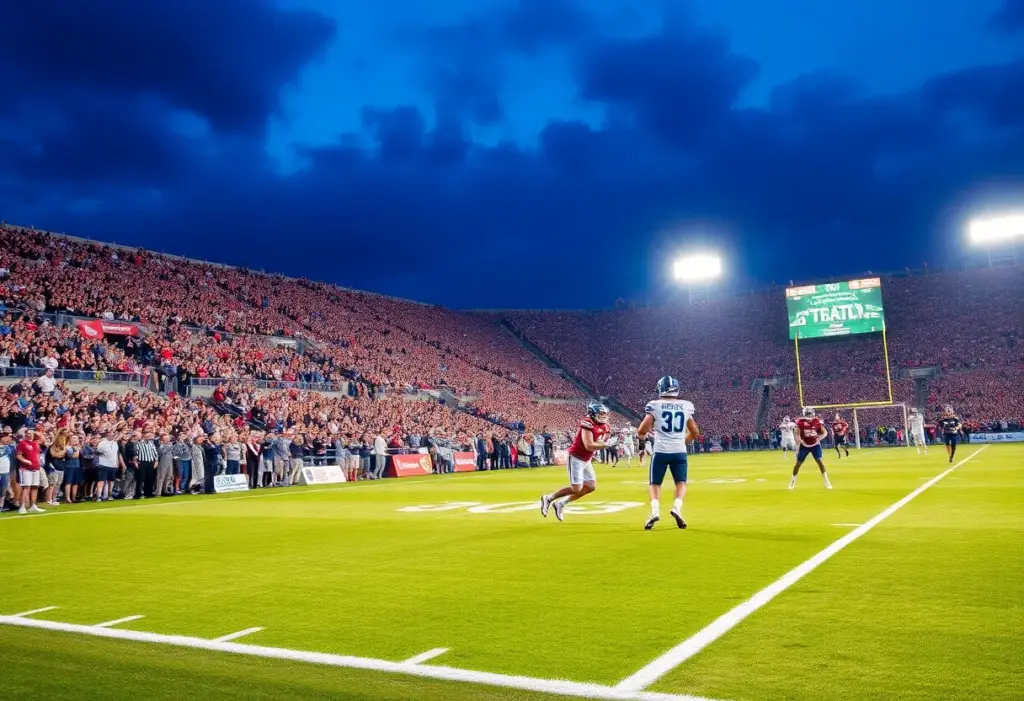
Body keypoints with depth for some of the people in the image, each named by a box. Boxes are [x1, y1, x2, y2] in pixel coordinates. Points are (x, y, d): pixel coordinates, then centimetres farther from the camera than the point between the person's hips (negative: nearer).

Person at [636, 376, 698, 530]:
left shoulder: (654, 405, -5)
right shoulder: (686, 406, 5)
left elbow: (642, 430, -11)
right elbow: (695, 433, 12)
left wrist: (642, 435, 13)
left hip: (660, 451, -1)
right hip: (679, 452, 2)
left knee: (655, 483, 13)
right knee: (681, 483, 17)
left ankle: (655, 511, -10)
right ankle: (676, 507, -8)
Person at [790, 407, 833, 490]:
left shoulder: (817, 421, -10)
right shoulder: (800, 421, -12)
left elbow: (825, 432, -3)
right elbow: (797, 434, -6)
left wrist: (819, 438, -20)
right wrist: (800, 440, -23)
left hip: (815, 445, 0)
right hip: (804, 445, 0)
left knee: (819, 461, -12)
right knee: (798, 463, 4)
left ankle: (827, 482, -5)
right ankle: (792, 482, 21)